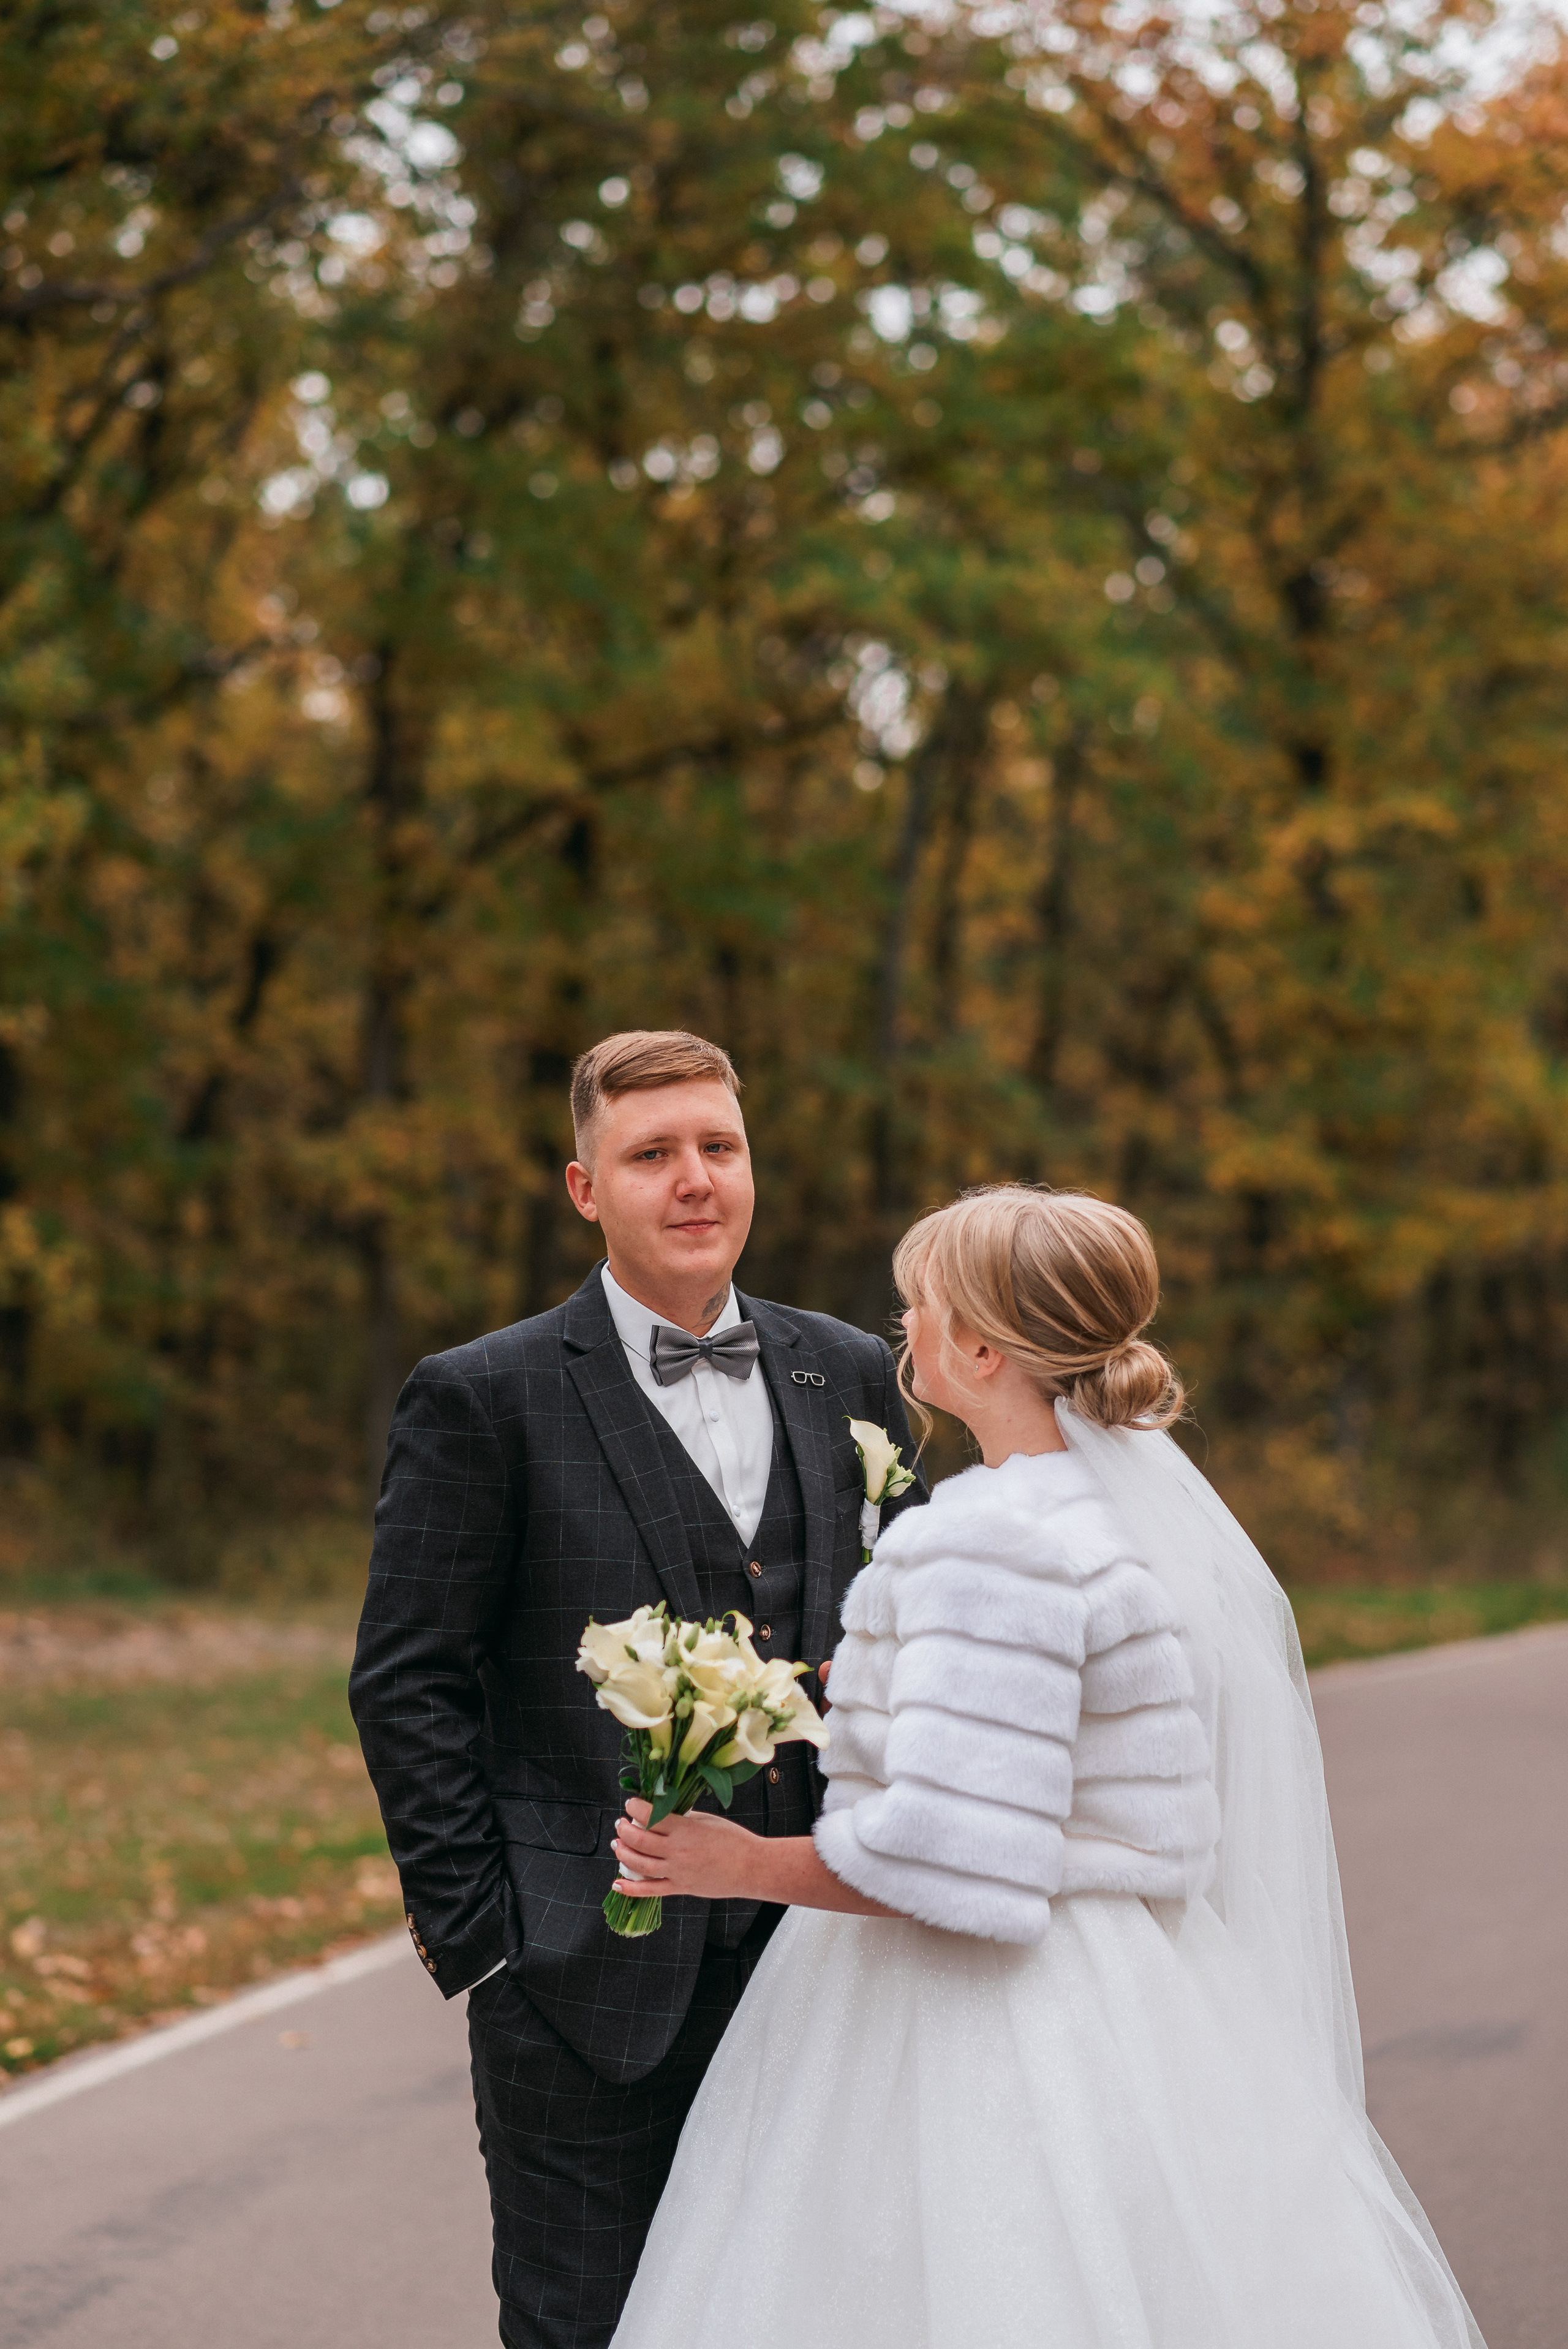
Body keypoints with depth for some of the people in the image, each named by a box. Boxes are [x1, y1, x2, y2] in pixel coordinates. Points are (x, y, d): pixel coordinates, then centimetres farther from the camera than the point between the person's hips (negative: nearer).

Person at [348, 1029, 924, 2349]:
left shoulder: (852, 1380, 10)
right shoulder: (484, 1399, -5)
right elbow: (408, 1683, -5)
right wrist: (472, 1929, -10)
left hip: (815, 1960, 4)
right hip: (589, 1981, -4)